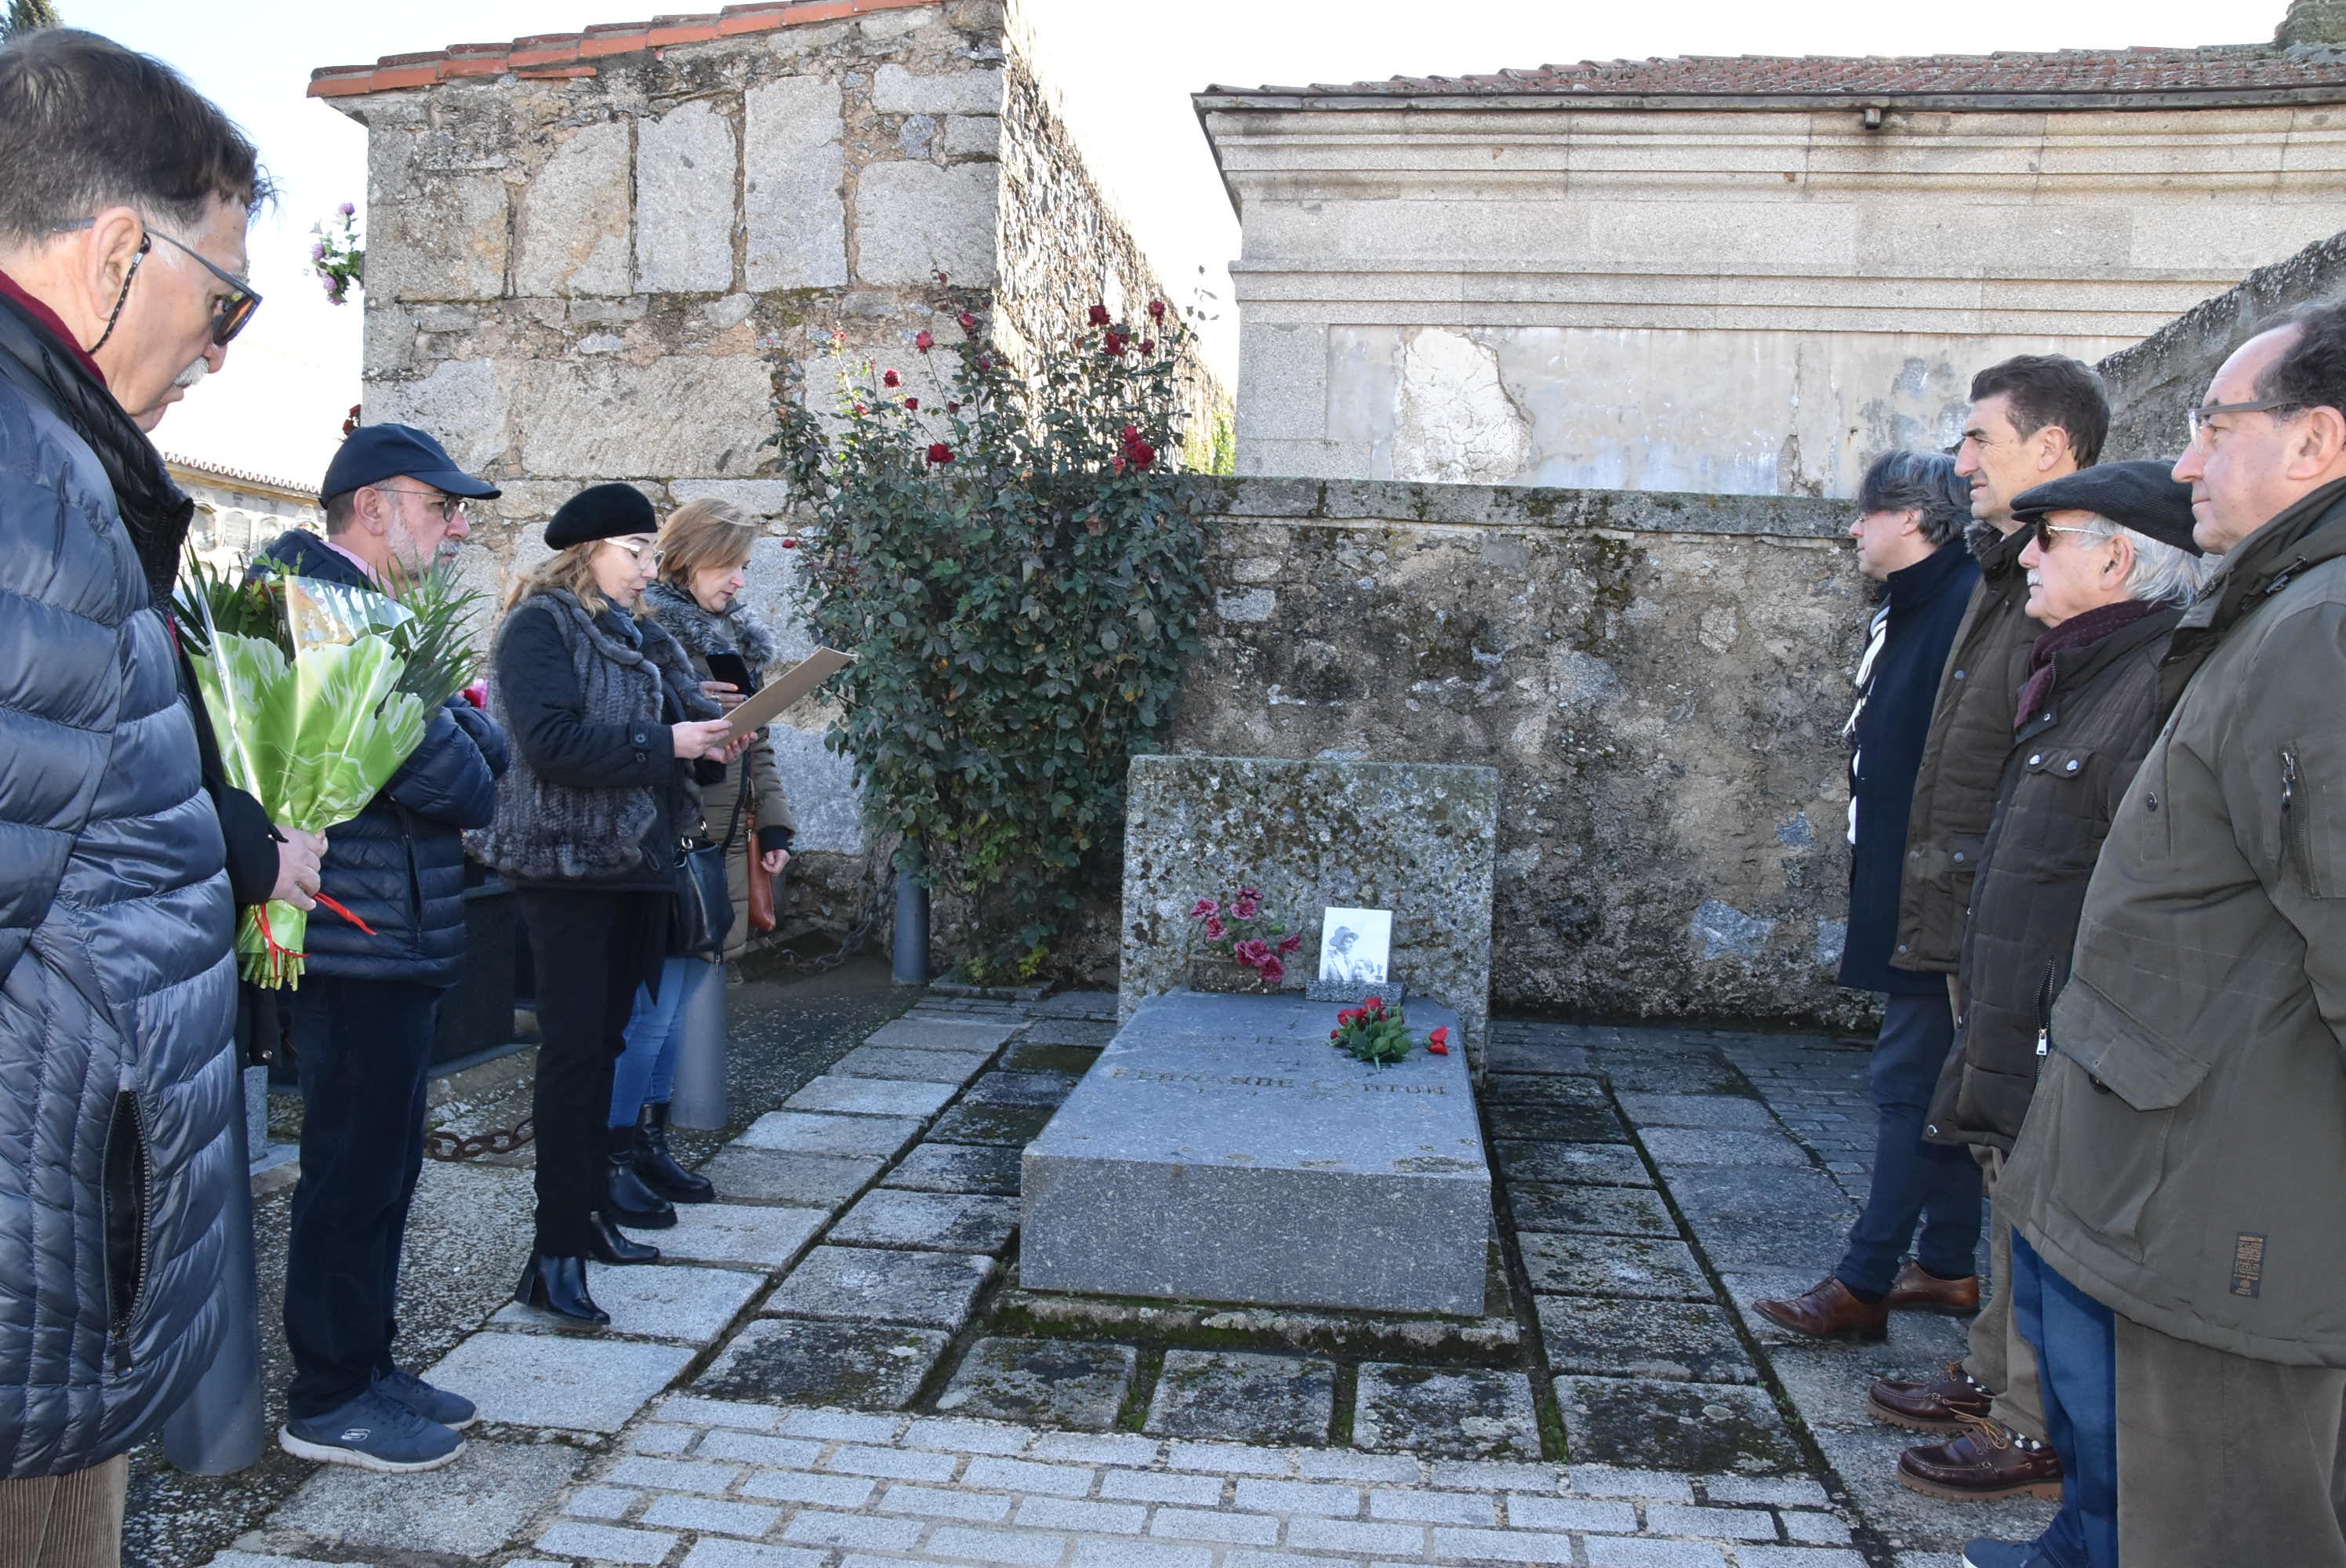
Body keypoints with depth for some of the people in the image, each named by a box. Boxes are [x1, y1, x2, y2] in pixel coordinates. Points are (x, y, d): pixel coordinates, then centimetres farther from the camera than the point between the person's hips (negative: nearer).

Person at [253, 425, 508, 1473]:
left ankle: (365, 1366, 30)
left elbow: (486, 750, 13)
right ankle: (329, 1404, 14)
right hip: (361, 941, -11)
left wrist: (465, 728, -7)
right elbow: (437, 769, -22)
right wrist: (473, 785, -2)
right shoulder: (323, 601, -17)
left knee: (382, 1163, 17)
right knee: (356, 1169, 0)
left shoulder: (365, 603, 18)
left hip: (390, 941, 11)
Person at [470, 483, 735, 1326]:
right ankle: (555, 1253, -3)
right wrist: (664, 743, -20)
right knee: (574, 1048, -8)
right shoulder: (541, 625, -8)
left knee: (603, 1042, 12)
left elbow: (669, 715, 21)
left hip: (638, 861, 8)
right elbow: (551, 739, -21)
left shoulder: (633, 632, 17)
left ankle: (591, 1217, 22)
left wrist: (706, 733, -1)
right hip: (569, 864, -8)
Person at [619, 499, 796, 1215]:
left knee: (677, 1004, 13)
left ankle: (650, 1144, 22)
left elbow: (756, 743, 21)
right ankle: (612, 1159, 5)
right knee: (651, 1009, -6)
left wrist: (774, 826, 15)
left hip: (723, 847, 8)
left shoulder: (738, 638, 17)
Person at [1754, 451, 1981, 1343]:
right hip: (1898, 888, 10)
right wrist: (1876, 879, 19)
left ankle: (1863, 1285, 4)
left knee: (1910, 1080, -3)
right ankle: (1945, 1262, 28)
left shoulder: (1964, 608, -17)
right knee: (1938, 1081, 16)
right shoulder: (1905, 612, 14)